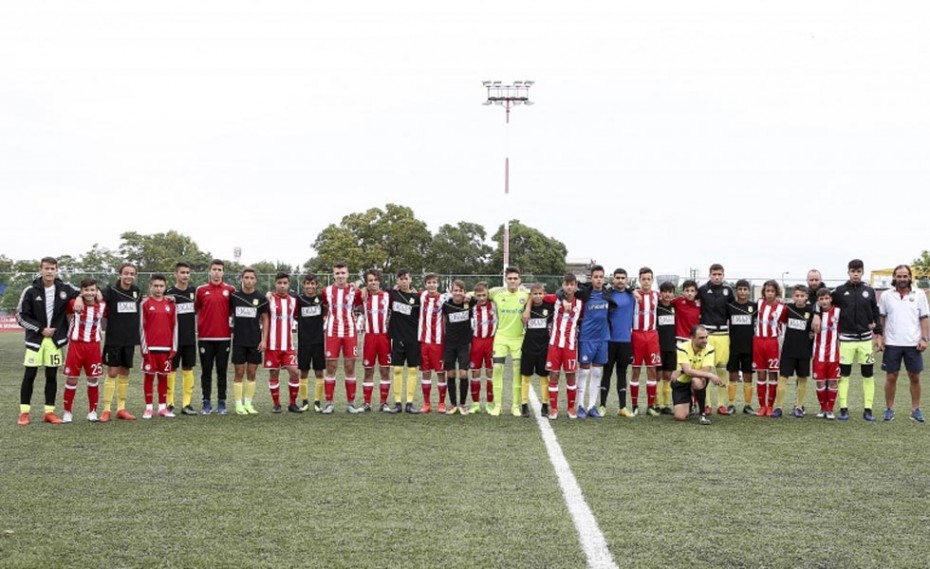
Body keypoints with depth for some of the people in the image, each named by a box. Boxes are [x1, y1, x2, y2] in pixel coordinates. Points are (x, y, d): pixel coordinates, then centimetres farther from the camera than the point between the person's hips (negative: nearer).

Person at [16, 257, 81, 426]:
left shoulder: (65, 289, -1)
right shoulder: (30, 291, -7)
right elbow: (21, 316, -4)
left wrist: (79, 298, -9)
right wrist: (41, 329, -10)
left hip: (55, 339, 2)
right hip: (35, 339, -2)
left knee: (52, 375, 6)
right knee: (29, 375, -2)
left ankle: (49, 411, 13)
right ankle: (24, 412, 6)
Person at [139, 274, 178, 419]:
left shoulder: (171, 304, 8)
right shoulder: (145, 304, -1)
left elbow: (174, 326, 8)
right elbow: (141, 327, -3)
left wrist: (174, 347, 3)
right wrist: (144, 348, -8)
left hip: (166, 348, 3)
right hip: (150, 347, -3)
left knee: (164, 376, 7)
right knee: (149, 376, 2)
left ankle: (162, 407, 14)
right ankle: (148, 408, 8)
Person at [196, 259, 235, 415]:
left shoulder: (230, 290, 4)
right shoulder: (201, 290, 4)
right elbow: (195, 309, 10)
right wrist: (195, 328, 3)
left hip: (224, 337, 0)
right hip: (205, 337, 0)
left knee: (222, 371, 4)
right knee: (206, 371, 4)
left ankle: (221, 403, 9)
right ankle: (207, 403, 11)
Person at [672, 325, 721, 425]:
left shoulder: (709, 349, -16)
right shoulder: (683, 348, -20)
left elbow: (705, 370, -28)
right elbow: (688, 371, -31)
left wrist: (682, 372, -29)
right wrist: (710, 375, -39)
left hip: (698, 381, 0)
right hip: (681, 383, 0)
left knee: (698, 381, -39)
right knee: (680, 417, -14)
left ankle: (703, 414, -19)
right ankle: (689, 405, 26)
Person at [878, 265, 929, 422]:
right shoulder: (886, 296, 4)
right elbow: (881, 319, 7)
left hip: (913, 344, 0)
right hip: (892, 344, 0)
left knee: (915, 377, 5)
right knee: (891, 377, 3)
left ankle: (916, 410, 14)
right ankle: (889, 409, 12)